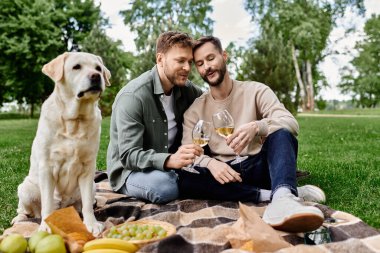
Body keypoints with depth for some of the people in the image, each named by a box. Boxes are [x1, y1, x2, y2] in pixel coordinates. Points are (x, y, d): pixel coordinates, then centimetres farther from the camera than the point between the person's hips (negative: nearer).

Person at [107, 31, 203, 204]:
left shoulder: (185, 89, -1)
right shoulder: (133, 96, -21)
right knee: (165, 186, -35)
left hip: (170, 162, 6)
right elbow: (128, 155, -25)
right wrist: (170, 160, -44)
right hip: (130, 170, -5)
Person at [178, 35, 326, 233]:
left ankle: (283, 196, -55)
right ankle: (270, 194, -30)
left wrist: (257, 127, -36)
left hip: (259, 168, -1)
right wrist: (210, 163, -27)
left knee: (281, 133, -28)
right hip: (223, 172, 1)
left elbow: (291, 123, -15)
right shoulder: (194, 111, 5)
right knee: (184, 179, -29)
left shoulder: (255, 91, 1)